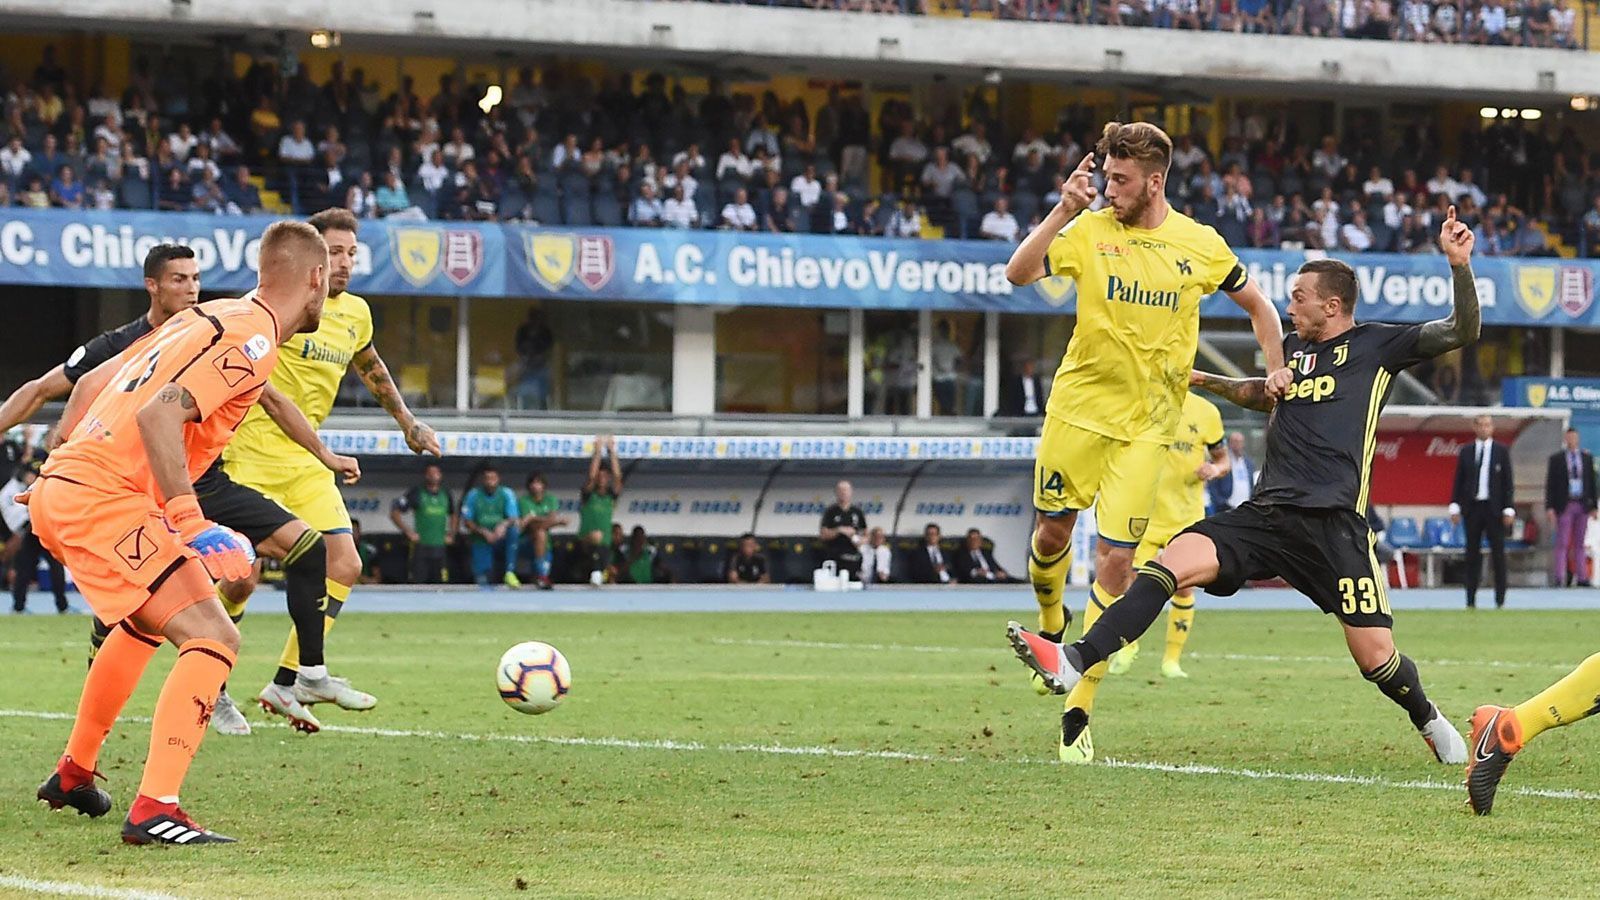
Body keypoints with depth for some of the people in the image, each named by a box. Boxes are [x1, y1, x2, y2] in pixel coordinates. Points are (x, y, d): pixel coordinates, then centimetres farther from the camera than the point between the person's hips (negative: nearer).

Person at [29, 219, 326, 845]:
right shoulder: (251, 339, -11)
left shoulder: (210, 319, 17)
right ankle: (154, 811, -26)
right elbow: (159, 413, -24)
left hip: (59, 491, 10)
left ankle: (73, 774, 45)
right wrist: (185, 512, -26)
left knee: (146, 622, 34)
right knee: (213, 638, -16)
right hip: (105, 502, -10)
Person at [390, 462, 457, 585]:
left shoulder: (446, 494, 10)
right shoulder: (416, 492, -4)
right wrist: (408, 532, -9)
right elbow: (395, 513, -4)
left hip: (439, 547, 4)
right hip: (421, 547, -4)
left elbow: (454, 515, 27)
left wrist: (452, 535, 15)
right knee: (417, 583, -7)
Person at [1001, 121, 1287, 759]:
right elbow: (1019, 273, -16)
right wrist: (1064, 211, -26)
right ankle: (1049, 629, 39)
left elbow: (1257, 305, 15)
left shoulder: (1200, 244, 0)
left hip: (1146, 424, -1)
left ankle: (1079, 705, -4)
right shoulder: (1090, 230, -3)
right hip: (1077, 406, 1)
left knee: (1117, 559, -7)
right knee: (1052, 532, 6)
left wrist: (1276, 371, 3)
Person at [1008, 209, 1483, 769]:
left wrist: (1458, 264, -16)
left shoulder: (1376, 346, 5)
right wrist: (1205, 381, 42)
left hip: (1334, 524, -5)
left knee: (1375, 655, -5)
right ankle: (1076, 663, -30)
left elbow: (1462, 332, -3)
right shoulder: (1291, 348, 21)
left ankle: (1428, 719, 28)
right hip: (1268, 513, 5)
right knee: (1175, 559, -18)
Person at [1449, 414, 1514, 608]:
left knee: (1498, 553, -1)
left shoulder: (1502, 451, 3)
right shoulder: (1466, 452, 8)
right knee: (1472, 554, 3)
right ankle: (1471, 599, 7)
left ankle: (1500, 599, 3)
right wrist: (1455, 506, 0)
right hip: (1472, 507, 2)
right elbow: (1458, 481, 9)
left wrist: (1508, 509, -5)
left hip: (1494, 507, -2)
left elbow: (1508, 481, 1)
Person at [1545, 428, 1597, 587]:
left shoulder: (1587, 458, 10)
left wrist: (1593, 506, 7)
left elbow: (1591, 483, 11)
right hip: (1564, 506, -3)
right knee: (1562, 543, -5)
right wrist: (1549, 507, -7)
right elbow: (1550, 484, 0)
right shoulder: (1556, 459, 2)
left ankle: (1581, 577, 8)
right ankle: (1559, 578, -5)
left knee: (1579, 544, 7)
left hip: (1582, 506, 3)